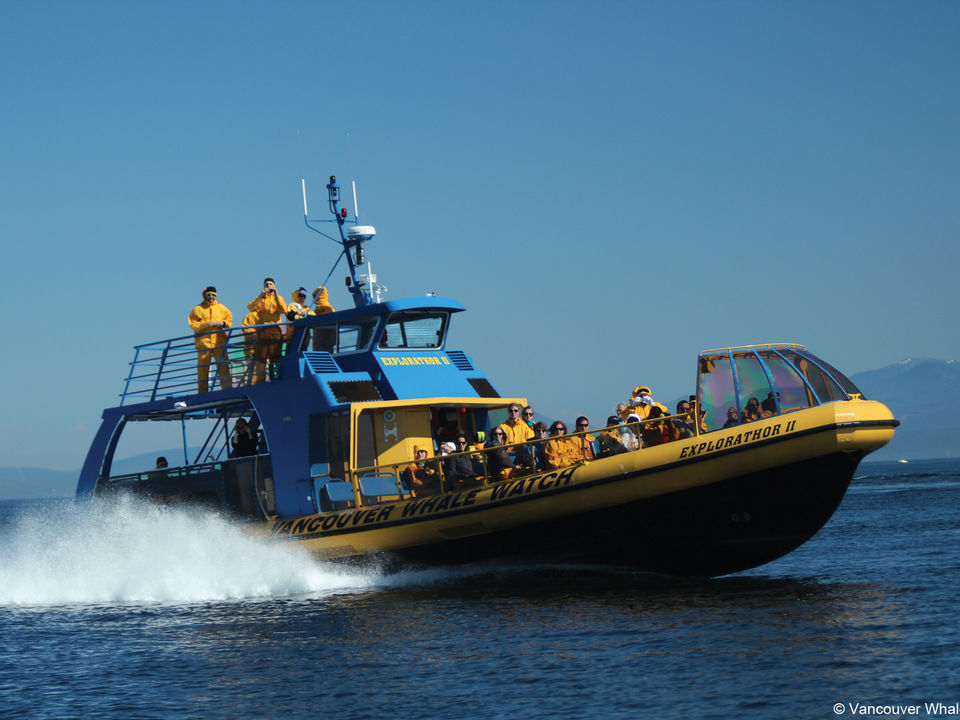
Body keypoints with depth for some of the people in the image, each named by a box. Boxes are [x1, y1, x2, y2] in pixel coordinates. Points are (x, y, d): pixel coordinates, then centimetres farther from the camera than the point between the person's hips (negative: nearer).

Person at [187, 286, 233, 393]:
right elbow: (194, 325, -1)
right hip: (203, 341, -1)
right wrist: (207, 324, -14)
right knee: (202, 368, -1)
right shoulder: (198, 309, 8)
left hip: (218, 341, 1)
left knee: (223, 366, -8)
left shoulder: (222, 308, 16)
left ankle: (227, 388, -7)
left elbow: (229, 320, 16)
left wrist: (222, 323, -5)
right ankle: (202, 392, 3)